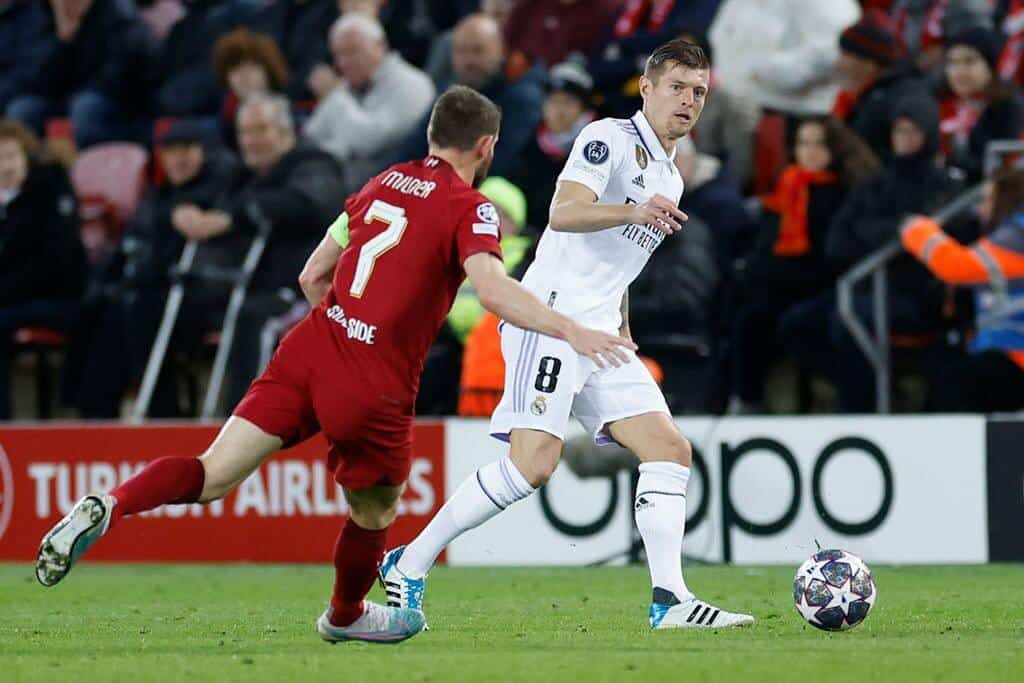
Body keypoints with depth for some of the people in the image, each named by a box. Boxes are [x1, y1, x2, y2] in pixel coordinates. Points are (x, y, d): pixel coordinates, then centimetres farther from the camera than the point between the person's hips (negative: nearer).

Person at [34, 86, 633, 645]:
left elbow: (312, 276, 22)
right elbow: (493, 288, -23)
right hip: (376, 387, -5)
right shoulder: (469, 209, -3)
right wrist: (571, 331, -27)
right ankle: (346, 616, 45)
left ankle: (108, 508, -24)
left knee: (213, 475, -1)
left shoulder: (382, 183, 17)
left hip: (311, 347, 5)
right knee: (374, 514, 22)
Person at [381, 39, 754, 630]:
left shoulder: (670, 178, 23)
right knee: (535, 461, -19)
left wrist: (625, 341, 30)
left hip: (600, 334, 9)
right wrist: (633, 212, -36)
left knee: (671, 449, -3)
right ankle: (408, 565, -7)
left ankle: (670, 601, -7)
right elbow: (564, 212, -21)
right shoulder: (611, 138, -5)